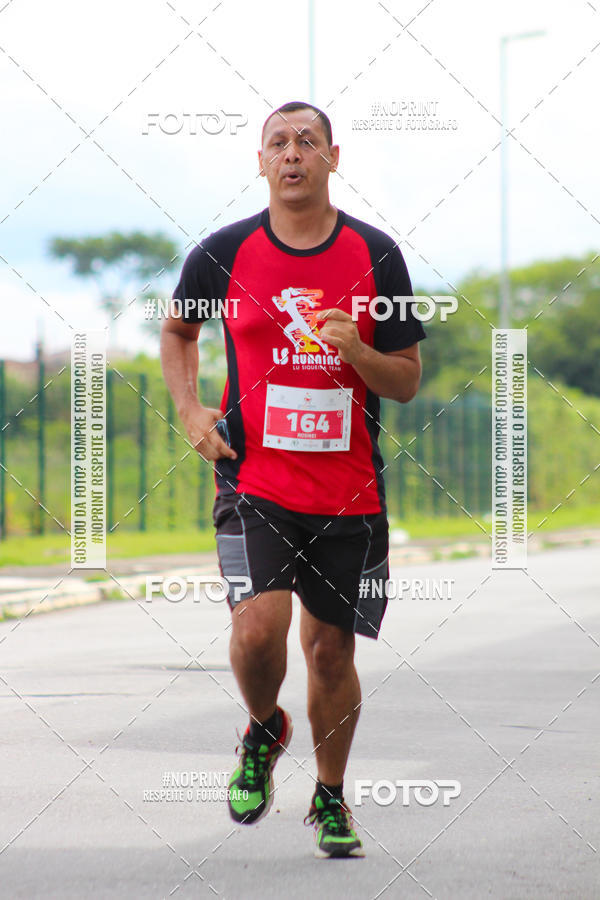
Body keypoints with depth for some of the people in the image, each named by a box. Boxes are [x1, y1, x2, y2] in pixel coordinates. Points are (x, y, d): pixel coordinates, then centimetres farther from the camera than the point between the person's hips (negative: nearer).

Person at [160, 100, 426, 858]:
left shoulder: (376, 254, 0)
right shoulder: (223, 253, -1)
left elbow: (407, 382, 3)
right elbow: (177, 330, 19)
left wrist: (357, 351, -17)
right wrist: (190, 410, 3)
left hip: (348, 489, 1)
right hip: (253, 477, -1)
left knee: (331, 648, 7)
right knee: (259, 626, -20)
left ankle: (330, 798, 30)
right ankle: (263, 731, 14)